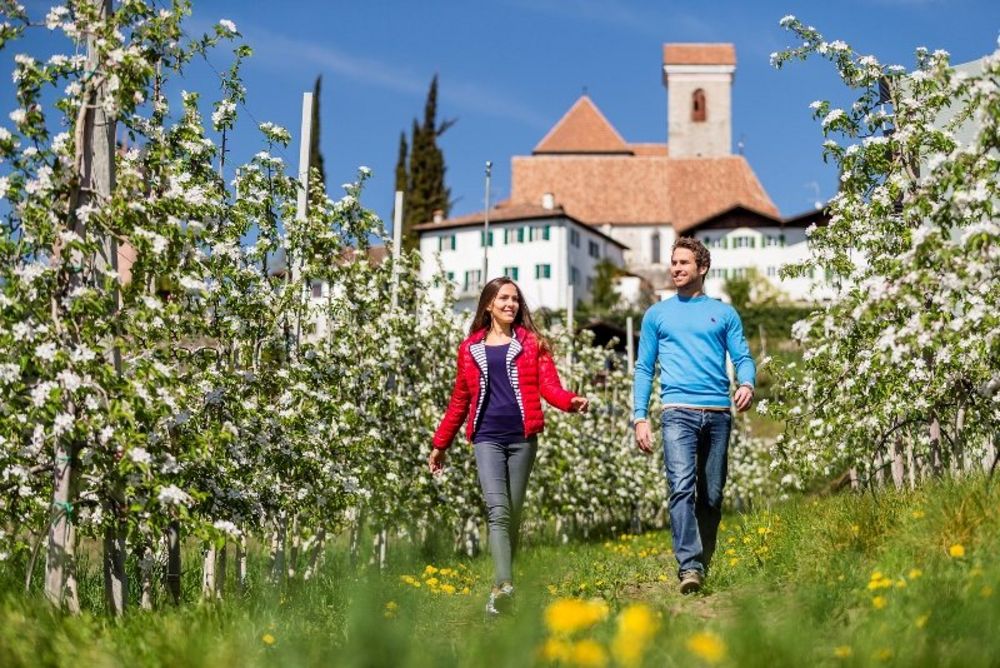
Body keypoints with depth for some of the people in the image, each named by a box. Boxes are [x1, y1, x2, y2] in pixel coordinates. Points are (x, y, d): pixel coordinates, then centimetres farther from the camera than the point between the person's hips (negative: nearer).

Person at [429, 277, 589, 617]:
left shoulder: (532, 344, 9)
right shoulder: (470, 349, 13)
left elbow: (549, 386, -1)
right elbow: (459, 400, 18)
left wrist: (572, 401, -22)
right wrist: (440, 444, 18)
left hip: (522, 437, 0)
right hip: (487, 438, 0)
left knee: (513, 514, 3)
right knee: (498, 510, -17)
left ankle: (500, 590, 11)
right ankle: (504, 585, -28)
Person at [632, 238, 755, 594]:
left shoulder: (725, 313, 16)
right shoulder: (657, 314, 15)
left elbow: (742, 357, 9)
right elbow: (644, 369, 13)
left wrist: (747, 384, -15)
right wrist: (640, 417, 3)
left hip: (718, 413, 2)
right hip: (678, 411, -2)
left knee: (712, 496, 5)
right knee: (681, 487, -19)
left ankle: (702, 565, 16)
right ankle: (688, 566, -26)